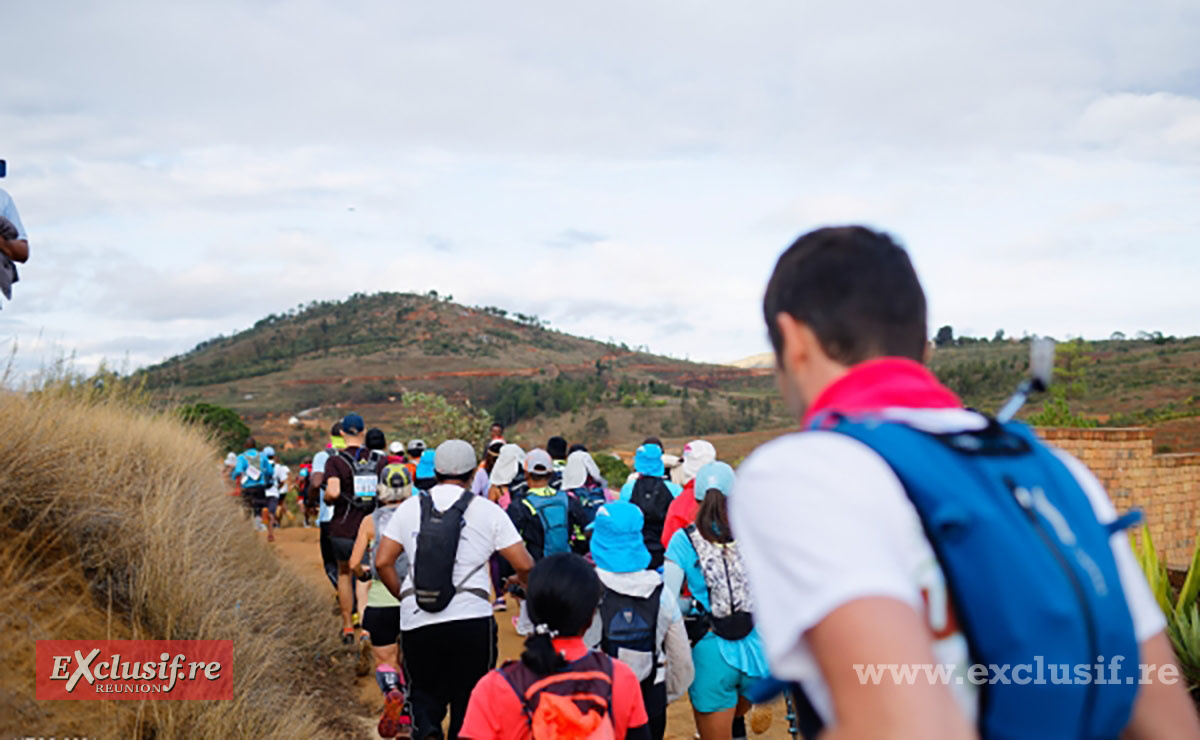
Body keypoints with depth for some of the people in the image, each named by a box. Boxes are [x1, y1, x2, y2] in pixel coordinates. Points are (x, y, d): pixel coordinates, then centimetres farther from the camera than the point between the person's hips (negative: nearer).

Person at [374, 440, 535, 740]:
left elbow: (382, 562, 4)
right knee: (468, 701, 12)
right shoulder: (487, 511, 0)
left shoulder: (409, 508, 6)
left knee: (425, 693, 18)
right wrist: (521, 580, 20)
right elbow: (524, 565, -2)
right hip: (471, 620, -2)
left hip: (417, 623, 2)